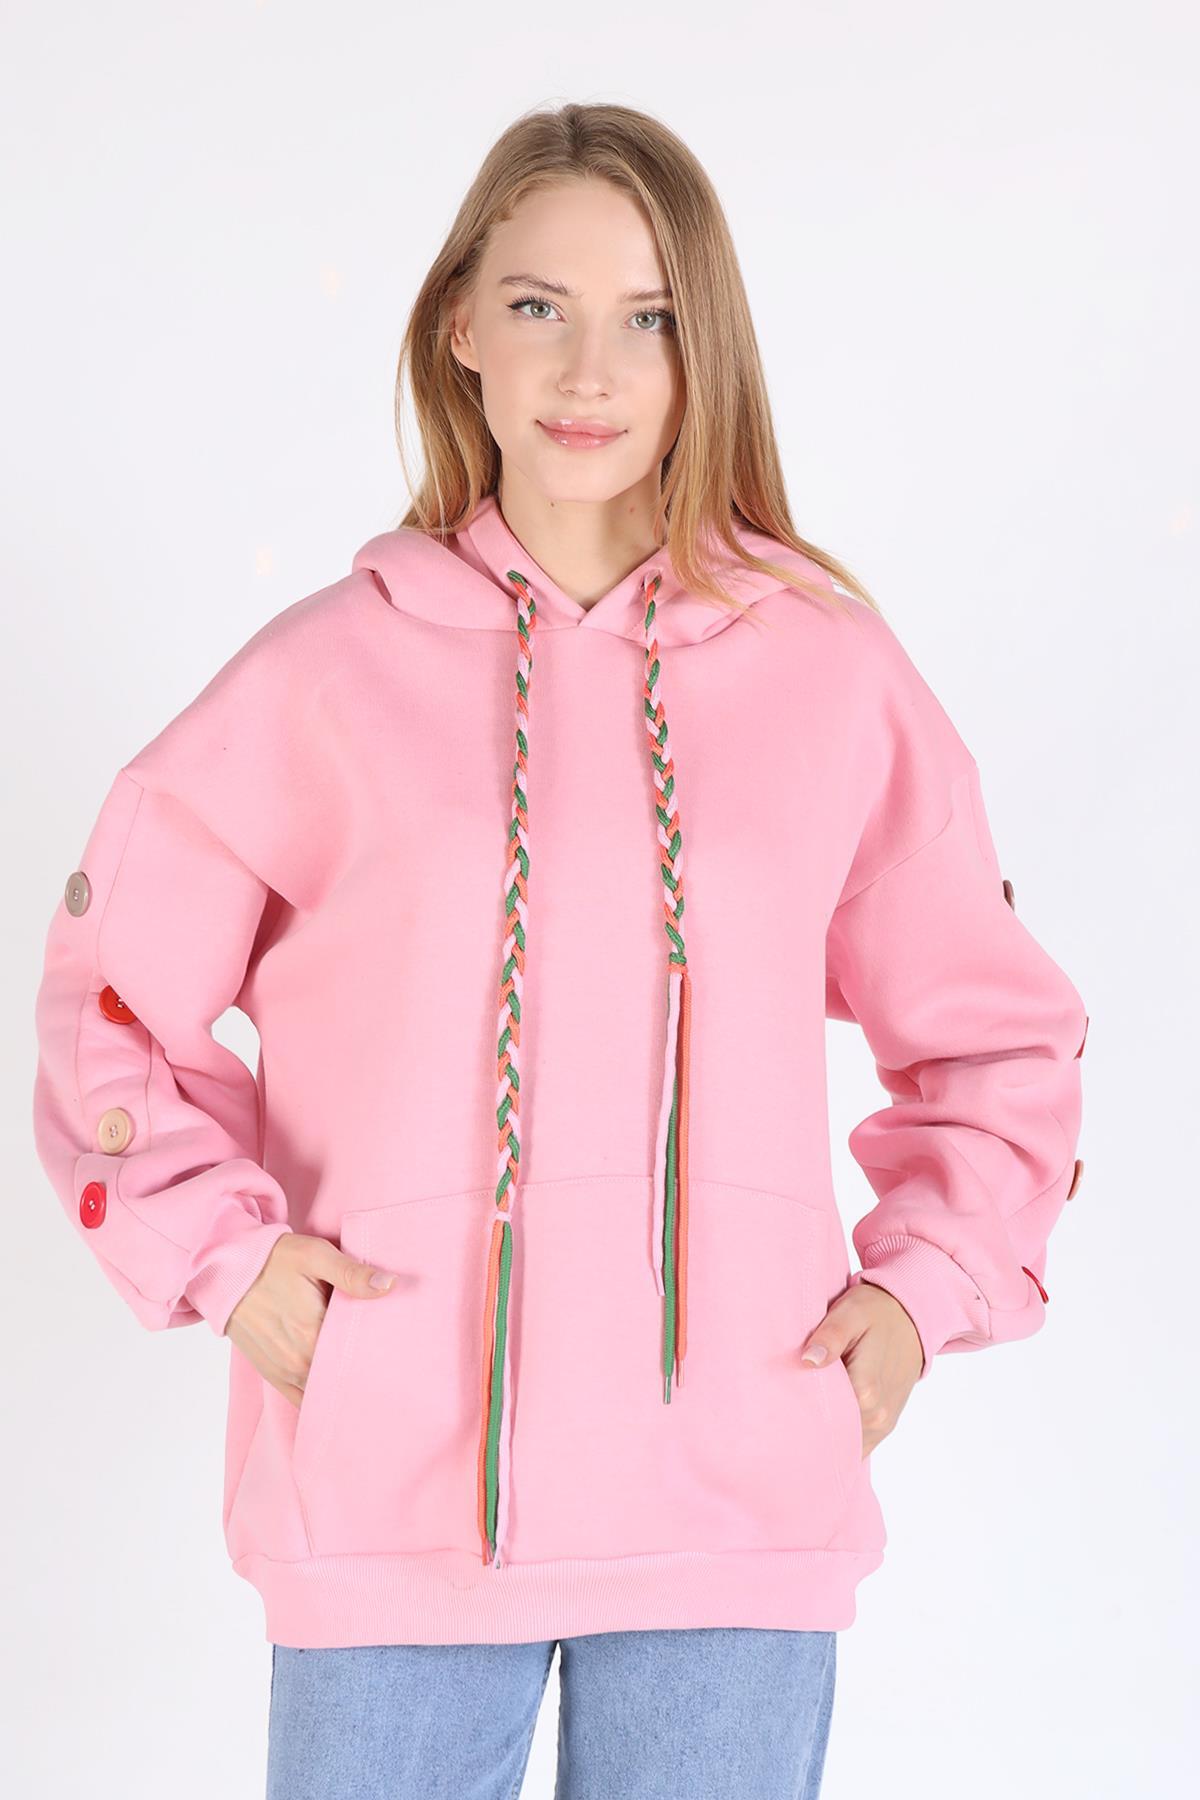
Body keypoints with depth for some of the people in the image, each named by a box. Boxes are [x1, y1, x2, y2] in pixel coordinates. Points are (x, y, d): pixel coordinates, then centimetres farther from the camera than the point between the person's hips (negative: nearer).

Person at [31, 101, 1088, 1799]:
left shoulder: (832, 671, 5)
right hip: (392, 1491, -1)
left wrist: (923, 1286, 3)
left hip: (739, 1510, 1)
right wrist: (225, 1251, -2)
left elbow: (997, 1035, 16)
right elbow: (112, 991, 9)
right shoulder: (332, 670, 1)